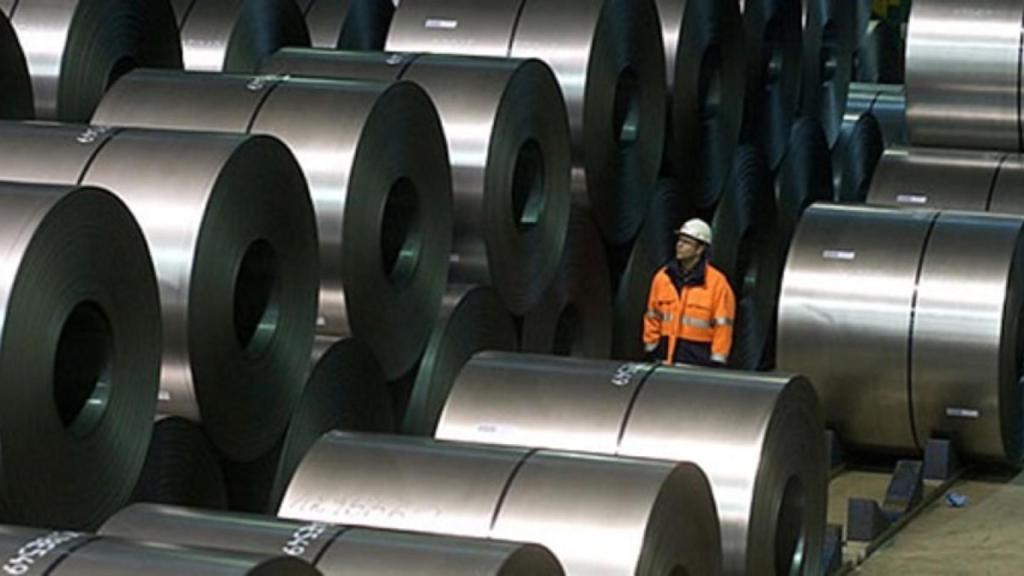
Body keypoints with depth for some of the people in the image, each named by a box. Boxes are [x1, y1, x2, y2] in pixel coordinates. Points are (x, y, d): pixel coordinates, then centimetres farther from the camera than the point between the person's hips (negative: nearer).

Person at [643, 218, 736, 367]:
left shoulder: (717, 282, -5)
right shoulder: (662, 277, 9)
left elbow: (722, 326, -5)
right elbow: (653, 319, 15)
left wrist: (717, 361, -8)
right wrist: (651, 349, 12)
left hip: (698, 358, -5)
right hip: (665, 355, 5)